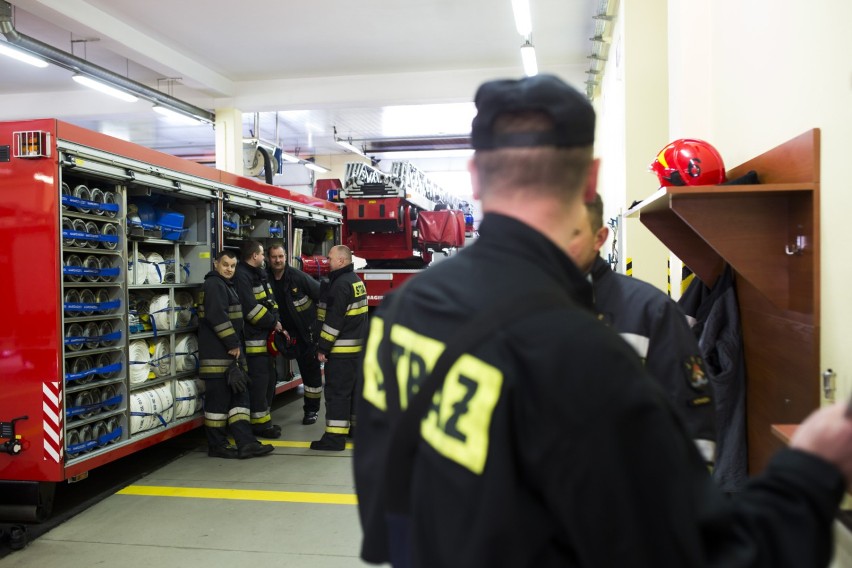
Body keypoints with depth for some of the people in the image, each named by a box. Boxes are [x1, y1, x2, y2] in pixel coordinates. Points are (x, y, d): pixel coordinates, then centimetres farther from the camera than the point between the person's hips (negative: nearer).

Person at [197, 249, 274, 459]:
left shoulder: (226, 285, 21)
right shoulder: (213, 285, -12)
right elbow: (217, 317, -23)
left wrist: (236, 345, 20)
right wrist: (232, 343, -19)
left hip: (230, 355, 11)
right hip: (218, 356, -11)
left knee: (239, 396, 7)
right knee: (218, 400, -4)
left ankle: (246, 442, 7)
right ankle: (217, 446, 5)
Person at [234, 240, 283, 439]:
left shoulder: (259, 274, 17)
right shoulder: (241, 276, -16)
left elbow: (270, 301, 16)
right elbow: (250, 308, -23)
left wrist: (276, 322, 1)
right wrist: (273, 323, -12)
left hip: (265, 335, 10)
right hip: (252, 338, -10)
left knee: (268, 378, 15)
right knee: (259, 380, -6)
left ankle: (264, 420, 25)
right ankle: (259, 423, 3)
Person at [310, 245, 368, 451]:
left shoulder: (341, 284, -17)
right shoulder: (355, 280, 14)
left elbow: (334, 319, -21)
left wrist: (323, 347, -17)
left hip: (342, 349, -10)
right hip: (358, 345, 10)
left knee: (337, 391, -6)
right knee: (356, 387, 18)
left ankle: (335, 437, -3)